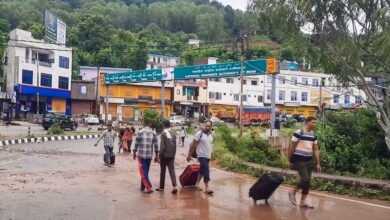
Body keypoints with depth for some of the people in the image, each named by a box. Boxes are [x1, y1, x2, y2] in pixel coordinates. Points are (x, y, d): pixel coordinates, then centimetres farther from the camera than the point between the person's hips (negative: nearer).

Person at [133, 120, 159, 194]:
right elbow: (156, 145, 1)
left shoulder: (140, 132, -6)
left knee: (143, 172, -1)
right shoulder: (153, 133, 1)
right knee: (145, 172, 16)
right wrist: (157, 156, 9)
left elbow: (136, 144, -3)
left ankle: (149, 187, -12)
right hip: (149, 155, 3)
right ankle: (142, 187, 24)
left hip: (141, 155, -3)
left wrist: (134, 153, 10)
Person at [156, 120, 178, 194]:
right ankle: (174, 186, -12)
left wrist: (160, 154, -5)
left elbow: (162, 146, -13)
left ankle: (161, 187, 17)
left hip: (164, 155, -4)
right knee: (172, 170, 2)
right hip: (171, 155, 4)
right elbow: (175, 145, 7)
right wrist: (173, 154, 14)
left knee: (163, 171, 8)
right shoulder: (173, 133, 4)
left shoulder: (163, 133, -12)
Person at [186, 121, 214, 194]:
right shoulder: (199, 133, -11)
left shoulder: (211, 135, 8)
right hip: (202, 155, -7)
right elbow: (193, 145, -9)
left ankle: (197, 184, 31)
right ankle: (207, 188, -14)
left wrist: (210, 155, 17)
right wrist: (189, 155, -8)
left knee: (202, 170, 16)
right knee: (206, 170, -15)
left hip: (208, 156, 7)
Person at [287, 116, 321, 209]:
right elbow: (292, 147, -7)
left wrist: (318, 163, 10)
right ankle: (292, 193, 10)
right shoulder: (299, 133, -11)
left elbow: (316, 150, 14)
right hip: (299, 160, -7)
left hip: (309, 160, 7)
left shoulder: (313, 135, 9)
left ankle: (303, 202, 17)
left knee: (307, 181, 7)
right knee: (305, 179, -14)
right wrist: (290, 160, -5)